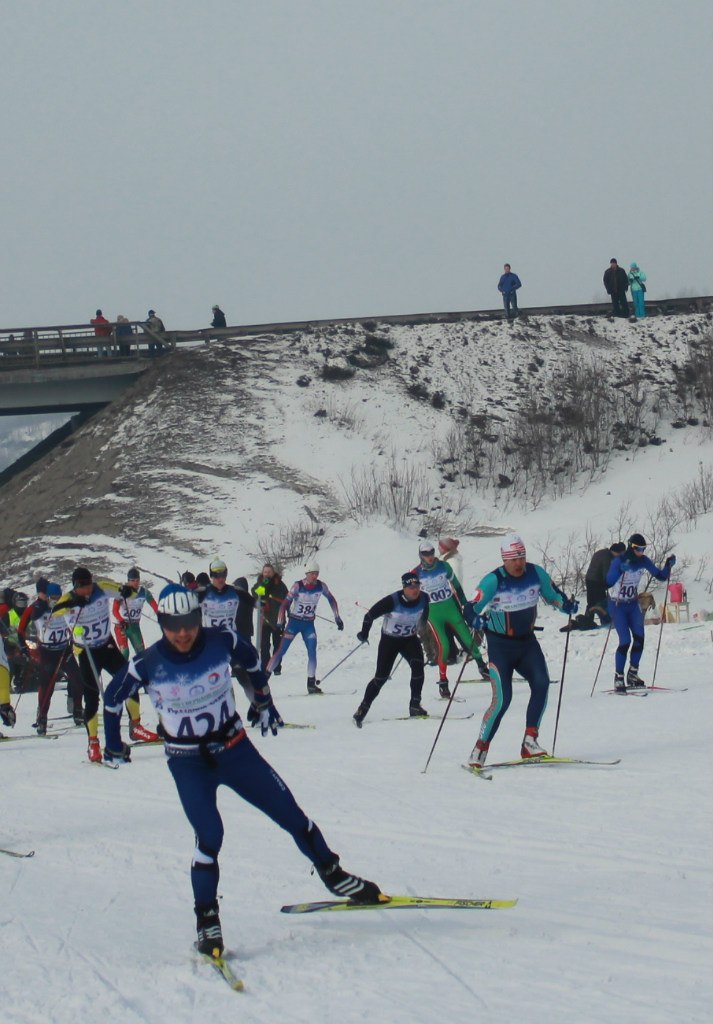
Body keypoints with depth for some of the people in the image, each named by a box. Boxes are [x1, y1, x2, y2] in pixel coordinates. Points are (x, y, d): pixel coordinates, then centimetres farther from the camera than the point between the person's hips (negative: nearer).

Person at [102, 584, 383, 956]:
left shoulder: (221, 642, -14)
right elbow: (113, 697, 3)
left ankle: (333, 875, 24)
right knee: (209, 835, -20)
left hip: (234, 748, 2)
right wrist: (113, 744, 14)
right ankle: (206, 921, -7)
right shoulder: (147, 664, -16)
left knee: (290, 813, 3)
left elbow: (251, 662, 10)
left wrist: (262, 703, 21)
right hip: (188, 762, -2)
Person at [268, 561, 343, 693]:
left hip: (309, 624, 3)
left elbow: (331, 599, 10)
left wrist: (337, 618, 10)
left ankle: (311, 683, -6)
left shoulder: (321, 586, -7)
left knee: (312, 652, -12)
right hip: (294, 622, -3)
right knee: (281, 651, -7)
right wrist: (280, 623, -21)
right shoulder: (298, 586, -17)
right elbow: (285, 603, -16)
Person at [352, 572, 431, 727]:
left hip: (410, 639, 3)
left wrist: (421, 630, 21)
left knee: (417, 665, -24)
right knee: (381, 677, -4)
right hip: (389, 640, -3)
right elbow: (370, 615, -16)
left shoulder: (424, 599, -14)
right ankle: (363, 709, 13)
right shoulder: (392, 601, -27)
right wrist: (364, 633, -10)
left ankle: (415, 705, -17)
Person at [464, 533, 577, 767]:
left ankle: (530, 741, -12)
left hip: (527, 642, 4)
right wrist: (476, 620, -40)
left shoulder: (537, 573, -6)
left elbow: (552, 595, 10)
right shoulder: (493, 581, -18)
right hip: (500, 645, -4)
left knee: (541, 684, -19)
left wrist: (566, 605, -10)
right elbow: (471, 609, -18)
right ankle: (479, 750, -2)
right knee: (502, 699, -14)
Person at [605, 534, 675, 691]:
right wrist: (621, 569, -41)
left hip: (633, 604, 5)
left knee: (639, 638, -7)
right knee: (625, 641, -14)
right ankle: (618, 679, -4)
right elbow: (609, 582, -27)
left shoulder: (644, 561, -4)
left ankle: (632, 675, 9)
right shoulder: (619, 561, -19)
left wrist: (668, 565, -16)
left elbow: (660, 576, 3)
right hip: (617, 605, -5)